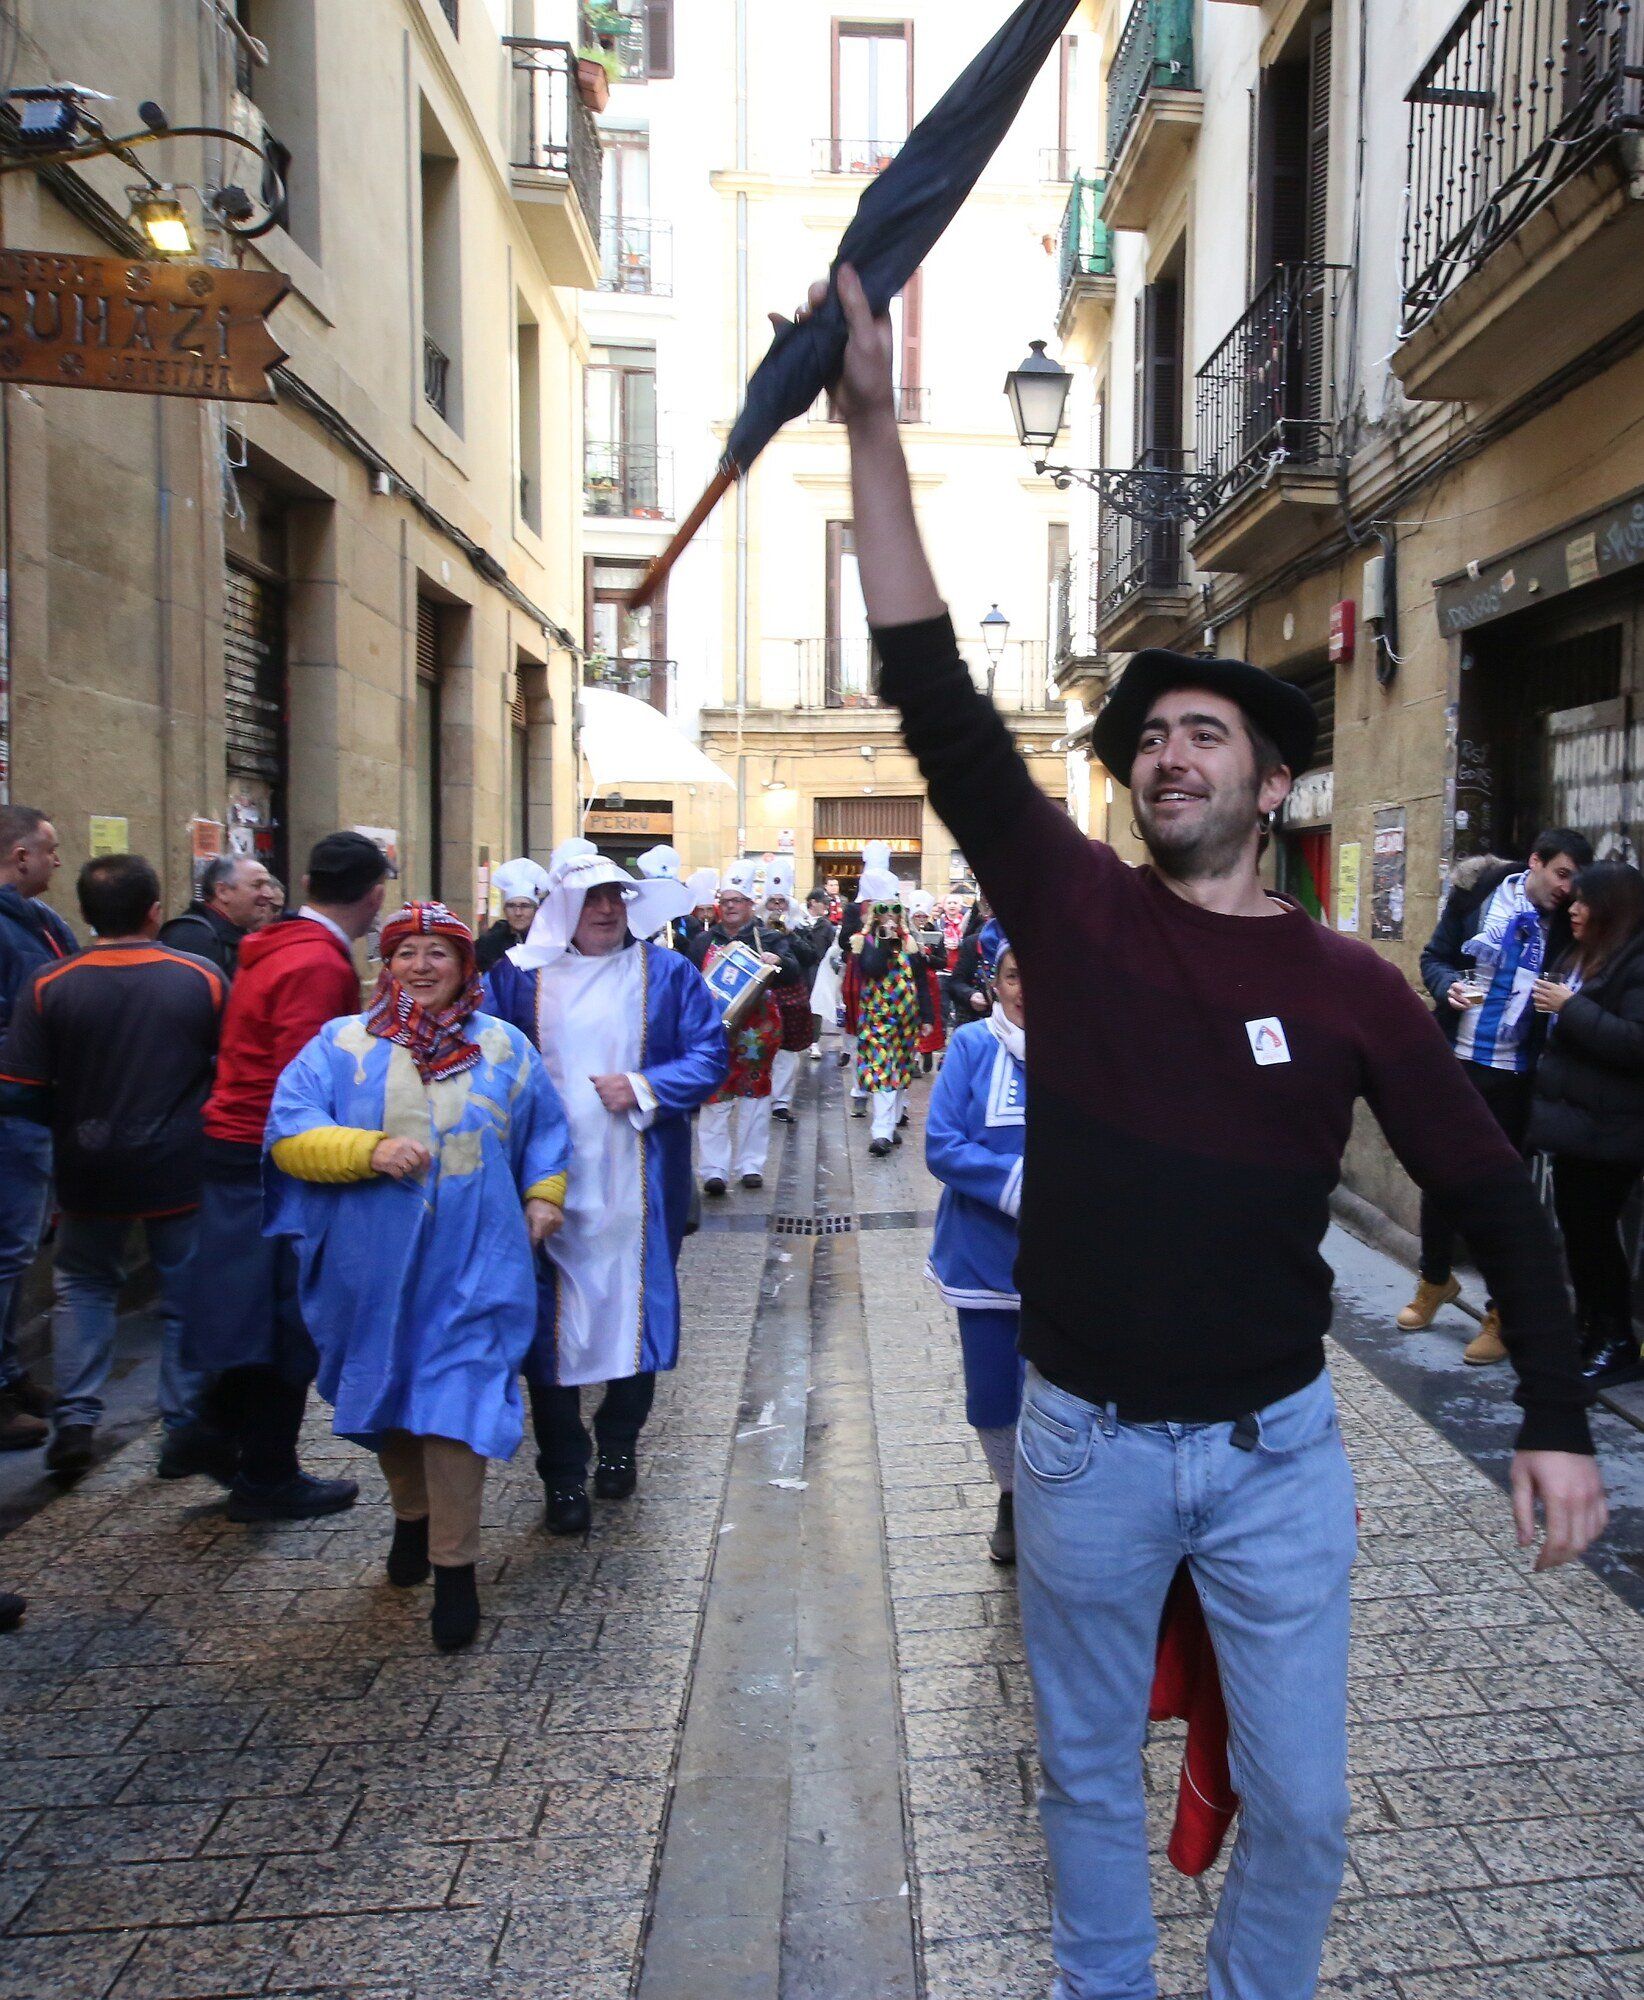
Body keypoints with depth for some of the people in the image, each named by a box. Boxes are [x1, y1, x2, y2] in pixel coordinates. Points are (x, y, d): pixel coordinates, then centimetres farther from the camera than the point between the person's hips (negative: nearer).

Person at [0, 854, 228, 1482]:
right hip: (182, 1170, -1)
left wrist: (74, 1121, 10)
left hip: (90, 1171, 1)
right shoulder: (204, 979, -11)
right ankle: (186, 1430, 18)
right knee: (187, 1296, 12)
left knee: (84, 1284, 22)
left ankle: (76, 1420, 15)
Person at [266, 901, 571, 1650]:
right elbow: (288, 1134, -7)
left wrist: (544, 1196, 2)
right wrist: (370, 1150, -21)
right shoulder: (342, 1044, 2)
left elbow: (546, 1132, 16)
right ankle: (412, 1517, 40)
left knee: (455, 1400, -5)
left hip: (470, 1265, -1)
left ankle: (454, 1569, 6)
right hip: (372, 1263, 1)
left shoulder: (503, 1046, 7)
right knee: (387, 1394, 15)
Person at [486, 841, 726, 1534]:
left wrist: (646, 1087, -12)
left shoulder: (667, 973, 4)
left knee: (635, 1308, 10)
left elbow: (710, 1054, 1)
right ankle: (563, 1477, 15)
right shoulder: (519, 973, 4)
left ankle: (618, 1444, 33)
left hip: (637, 1185, 1)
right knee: (550, 1321, 2)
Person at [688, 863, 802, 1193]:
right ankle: (715, 1169, 0)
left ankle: (751, 1165, 16)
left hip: (756, 1030, 0)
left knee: (754, 1096, 7)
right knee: (715, 1099, -3)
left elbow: (793, 974, -9)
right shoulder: (703, 941, 10)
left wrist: (778, 961, -30)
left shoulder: (767, 939, 4)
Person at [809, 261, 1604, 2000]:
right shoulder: (1072, 911, -6)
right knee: (1089, 1782, 18)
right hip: (1086, 1446, 0)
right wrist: (872, 424, -17)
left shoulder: (1348, 988, -5)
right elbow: (938, 701, -13)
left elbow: (1497, 1203, 2)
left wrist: (1555, 1424, -5)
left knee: (1300, 1809, 13)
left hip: (1276, 1451, 0)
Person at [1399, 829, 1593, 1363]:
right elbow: (1434, 958, 5)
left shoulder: (1566, 924, -2)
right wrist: (1448, 985, -15)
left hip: (1513, 1076, -1)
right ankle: (1435, 1279, 34)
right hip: (1455, 1061, 1)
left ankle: (1503, 1312, 18)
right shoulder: (1476, 897, -3)